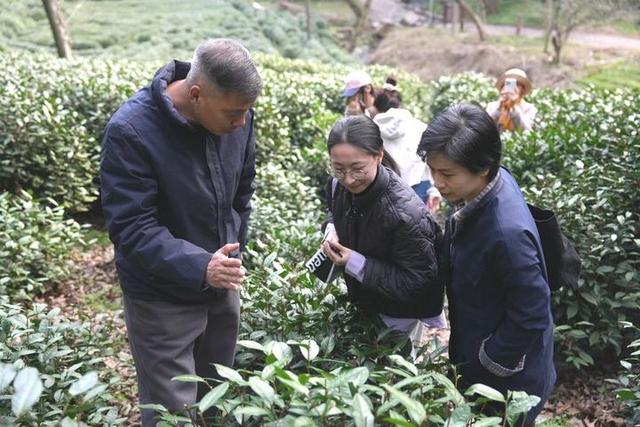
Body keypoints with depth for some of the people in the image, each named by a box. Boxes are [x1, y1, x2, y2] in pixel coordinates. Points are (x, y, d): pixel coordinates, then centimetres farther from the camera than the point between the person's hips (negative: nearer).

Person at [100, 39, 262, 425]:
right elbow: (131, 228, -26)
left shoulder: (236, 115, -8)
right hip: (163, 296, -5)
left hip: (222, 285, 5)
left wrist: (233, 252, 8)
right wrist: (198, 266, -39)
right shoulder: (130, 132, -25)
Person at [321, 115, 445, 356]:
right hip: (361, 301, 7)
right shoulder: (337, 185, -15)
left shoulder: (406, 213, -37)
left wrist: (355, 263, -32)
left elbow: (416, 282, -30)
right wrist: (331, 230, -13)